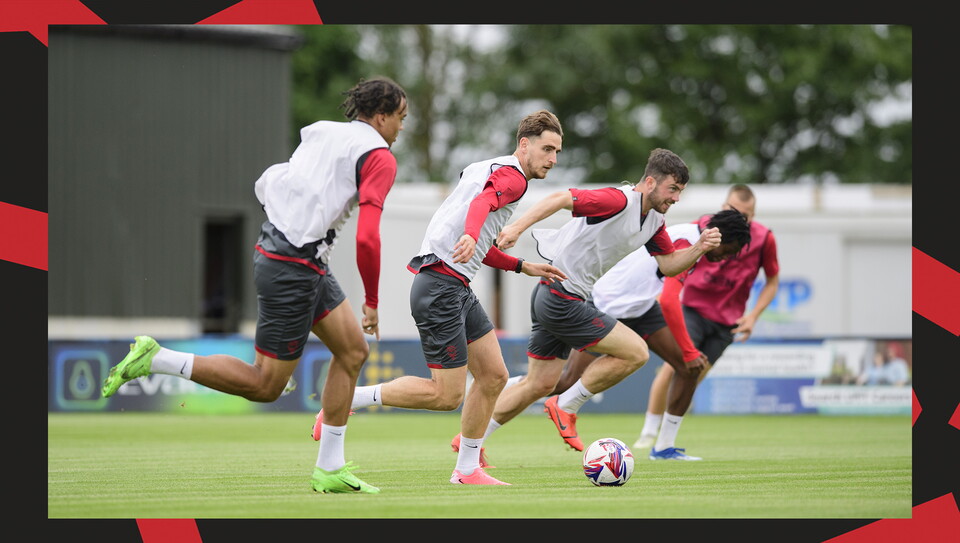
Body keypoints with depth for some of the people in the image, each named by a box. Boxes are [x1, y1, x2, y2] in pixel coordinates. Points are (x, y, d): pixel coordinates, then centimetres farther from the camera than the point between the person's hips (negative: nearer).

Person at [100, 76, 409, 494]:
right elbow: (367, 238, -19)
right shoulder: (379, 157, -11)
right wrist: (372, 302, -8)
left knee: (353, 350, 14)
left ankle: (330, 469, 16)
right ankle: (154, 359, -2)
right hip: (294, 268, -9)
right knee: (264, 386, 0)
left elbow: (267, 185, 16)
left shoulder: (323, 132, 11)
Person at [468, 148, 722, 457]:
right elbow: (561, 199, -28)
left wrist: (700, 248, -4)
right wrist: (517, 227, -38)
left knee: (539, 385, 15)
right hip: (562, 300, -10)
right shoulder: (619, 200, -20)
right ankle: (566, 408, 1)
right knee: (635, 352, -9)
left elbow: (669, 265, 14)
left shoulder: (654, 220, 10)